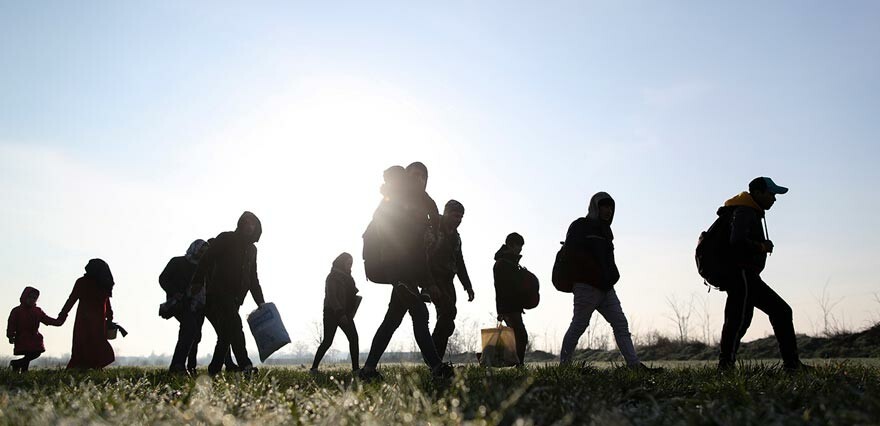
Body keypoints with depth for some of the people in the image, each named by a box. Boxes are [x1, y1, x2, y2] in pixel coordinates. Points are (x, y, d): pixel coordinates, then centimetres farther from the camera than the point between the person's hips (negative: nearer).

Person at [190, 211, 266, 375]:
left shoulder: (251, 249, 20)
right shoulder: (225, 239, 2)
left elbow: (253, 279, 23)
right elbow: (206, 260, -6)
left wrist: (260, 302, 15)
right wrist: (197, 283, -17)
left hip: (234, 298, 7)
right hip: (218, 293, -7)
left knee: (226, 334, 6)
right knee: (235, 325, -22)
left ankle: (214, 370, 14)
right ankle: (245, 365, -32)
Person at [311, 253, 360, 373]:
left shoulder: (346, 277, 18)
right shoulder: (333, 277, -7)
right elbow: (331, 296, -16)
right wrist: (340, 312, -25)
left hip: (344, 313, 7)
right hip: (332, 312, -7)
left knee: (353, 337, -7)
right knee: (328, 340, -7)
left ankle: (356, 367, -8)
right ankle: (314, 367, 1)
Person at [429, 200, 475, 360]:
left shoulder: (455, 236, 19)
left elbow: (459, 263, 25)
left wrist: (468, 286, 17)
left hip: (447, 281, 8)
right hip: (433, 279, -8)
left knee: (446, 317, 1)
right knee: (448, 311, -22)